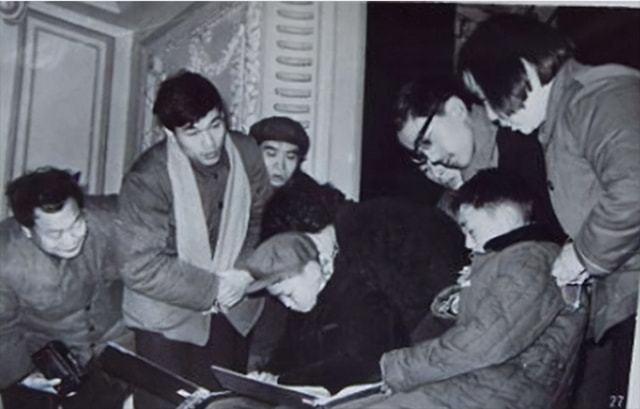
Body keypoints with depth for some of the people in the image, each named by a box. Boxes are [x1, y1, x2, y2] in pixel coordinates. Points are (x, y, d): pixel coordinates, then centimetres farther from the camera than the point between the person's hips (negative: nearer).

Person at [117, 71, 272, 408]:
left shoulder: (246, 153, -6)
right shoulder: (147, 180, -22)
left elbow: (263, 219, 8)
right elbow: (141, 268, -24)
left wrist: (246, 273, -9)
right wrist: (214, 288, -20)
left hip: (233, 312, 5)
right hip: (168, 318, -4)